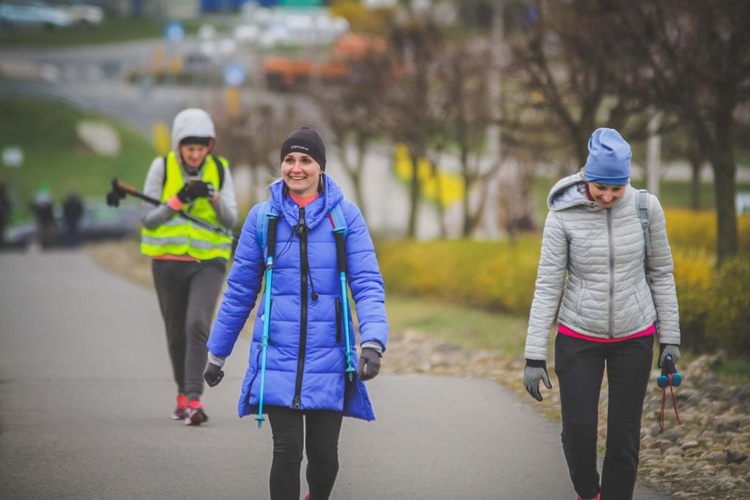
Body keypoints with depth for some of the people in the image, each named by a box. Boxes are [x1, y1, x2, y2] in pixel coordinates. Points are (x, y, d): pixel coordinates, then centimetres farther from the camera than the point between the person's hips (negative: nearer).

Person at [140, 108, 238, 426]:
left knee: (197, 325, -18)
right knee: (176, 333, 10)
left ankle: (193, 399, -23)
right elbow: (148, 219, -5)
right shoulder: (162, 167, -3)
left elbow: (231, 220, -2)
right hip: (168, 262, 1)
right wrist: (178, 200, -19)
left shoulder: (219, 169, 1)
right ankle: (183, 395, 28)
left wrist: (214, 199, -21)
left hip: (208, 261, -1)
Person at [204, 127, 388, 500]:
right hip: (278, 354, 0)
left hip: (327, 356, 0)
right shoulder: (262, 216, 2)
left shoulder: (345, 215, -1)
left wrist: (373, 342, -20)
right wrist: (217, 352, 12)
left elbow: (367, 283, -5)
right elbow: (240, 290, 9)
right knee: (288, 450, -9)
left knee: (323, 452, 5)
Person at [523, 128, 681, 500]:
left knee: (624, 435, 2)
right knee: (578, 431, -6)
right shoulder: (563, 215, -12)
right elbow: (547, 285, -9)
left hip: (634, 339, 1)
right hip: (579, 338, -1)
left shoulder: (646, 208, -8)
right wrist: (534, 356, -11)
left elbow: (661, 273, 3)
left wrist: (670, 338, 3)